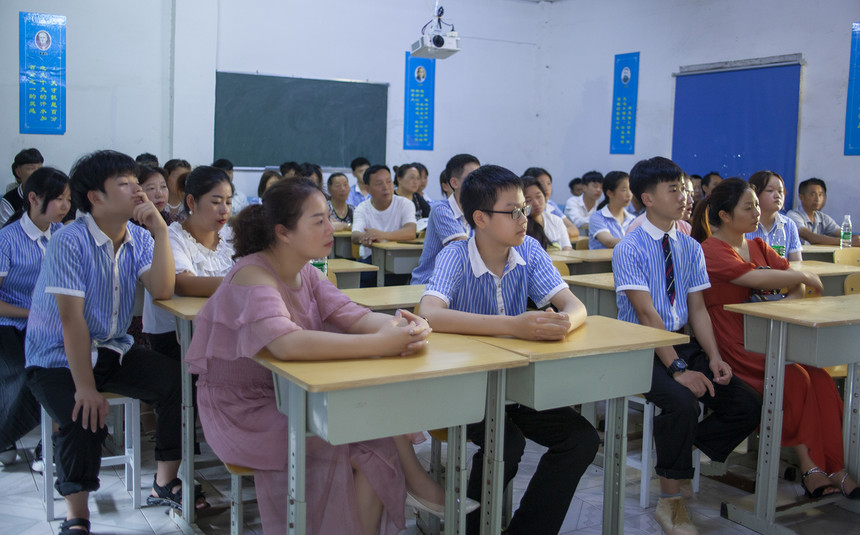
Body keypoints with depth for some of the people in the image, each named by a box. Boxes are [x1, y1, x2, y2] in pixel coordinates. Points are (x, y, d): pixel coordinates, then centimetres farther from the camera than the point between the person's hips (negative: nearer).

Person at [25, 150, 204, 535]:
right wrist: (85, 388, -26)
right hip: (58, 358, -6)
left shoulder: (139, 239, 1)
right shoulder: (69, 242, -19)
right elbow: (71, 318, -23)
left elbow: (163, 291, -14)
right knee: (85, 420, -30)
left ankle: (164, 484, 4)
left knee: (180, 384, -14)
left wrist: (160, 231, -20)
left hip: (113, 349, 6)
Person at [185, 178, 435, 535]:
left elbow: (354, 317, -6)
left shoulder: (306, 274, 4)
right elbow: (287, 343, -39)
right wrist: (379, 344, -40)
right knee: (367, 448, -17)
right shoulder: (252, 276, -22)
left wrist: (399, 326, -29)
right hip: (244, 410, -7)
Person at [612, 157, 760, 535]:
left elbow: (697, 308, 8)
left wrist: (713, 358, -8)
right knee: (682, 402, -32)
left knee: (747, 406, -9)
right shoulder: (629, 249, -10)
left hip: (684, 342, 6)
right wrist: (678, 368, -24)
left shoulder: (690, 248, 10)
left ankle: (681, 449, 12)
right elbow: (647, 314, -17)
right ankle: (670, 501, -12)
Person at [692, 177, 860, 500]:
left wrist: (788, 305, -7)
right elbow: (758, 278, -18)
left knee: (820, 379, -19)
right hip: (735, 348, -6)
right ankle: (811, 467, -16)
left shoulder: (758, 246, 18)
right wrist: (805, 277, -2)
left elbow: (795, 282, 16)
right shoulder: (711, 251, -7)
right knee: (795, 379, -26)